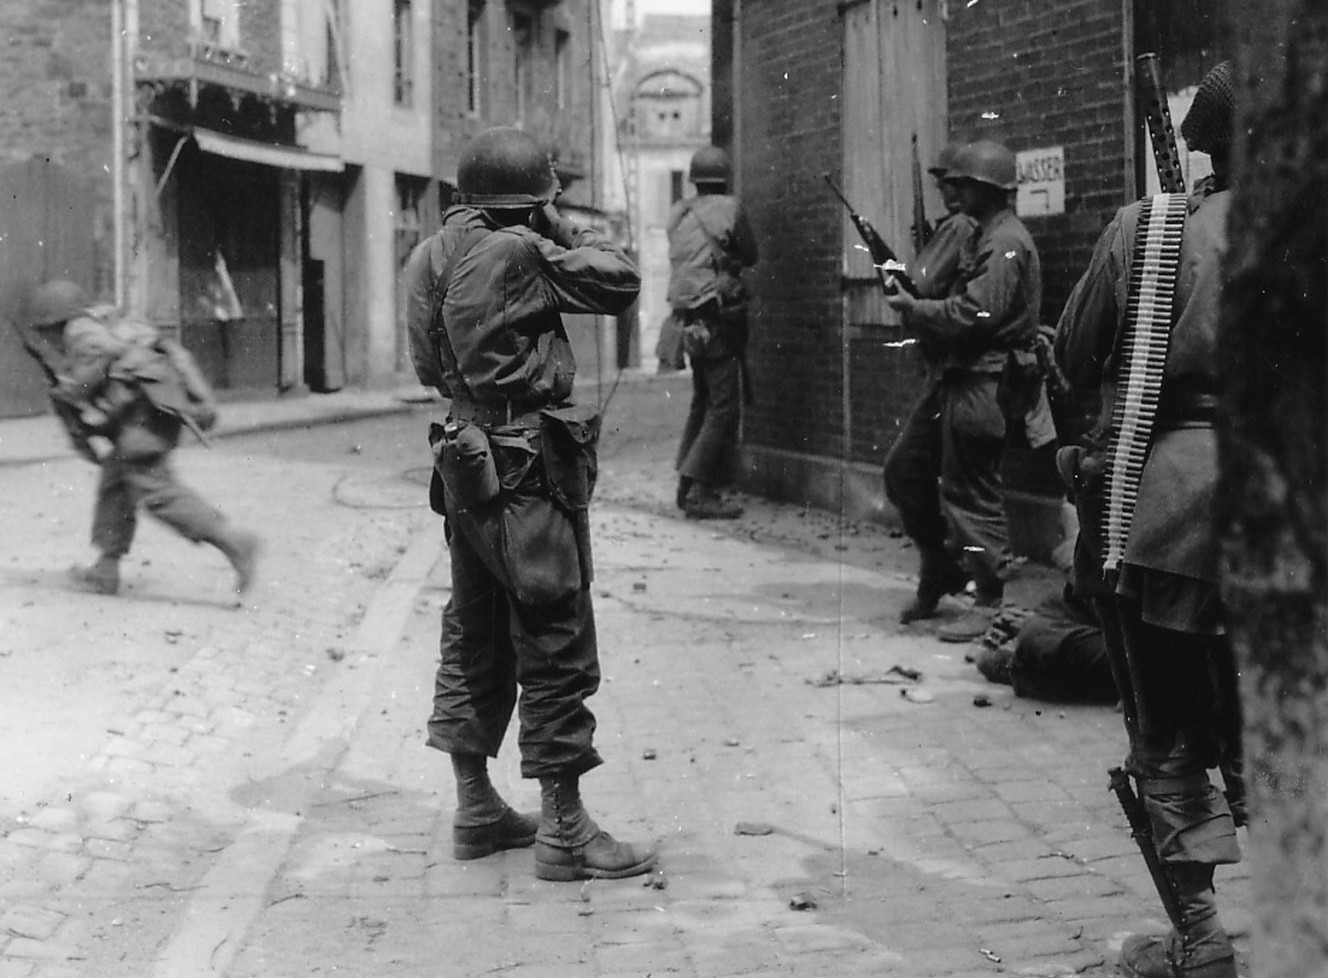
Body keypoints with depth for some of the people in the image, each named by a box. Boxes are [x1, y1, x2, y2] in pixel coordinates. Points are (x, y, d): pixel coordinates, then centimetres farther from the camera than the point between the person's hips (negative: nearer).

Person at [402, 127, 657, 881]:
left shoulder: (430, 258, 8)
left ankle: (477, 807, 25)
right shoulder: (515, 253, -17)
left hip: (467, 468, 9)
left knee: (475, 640, 17)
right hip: (528, 471, -9)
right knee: (557, 648, -3)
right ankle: (564, 830, 1)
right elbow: (621, 283, -13)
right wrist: (572, 234, 4)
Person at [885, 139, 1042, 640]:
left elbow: (975, 314, -24)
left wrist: (913, 308, -12)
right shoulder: (982, 237, 17)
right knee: (904, 470, 14)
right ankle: (940, 571, 27)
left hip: (980, 384, -11)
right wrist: (917, 301, 3)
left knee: (971, 491, -6)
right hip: (954, 377, 11)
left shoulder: (1006, 244, -16)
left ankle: (992, 603, 2)